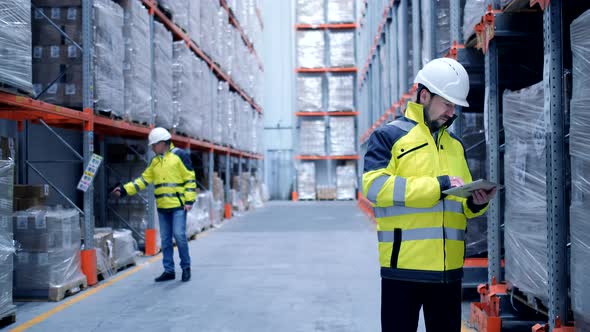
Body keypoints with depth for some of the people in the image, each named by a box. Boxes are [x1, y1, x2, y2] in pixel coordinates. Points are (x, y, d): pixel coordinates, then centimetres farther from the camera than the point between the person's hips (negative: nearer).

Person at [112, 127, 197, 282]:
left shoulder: (179, 155, -5)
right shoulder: (155, 161, 14)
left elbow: (190, 179, -7)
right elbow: (144, 180, 13)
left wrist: (189, 200, -13)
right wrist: (124, 189, 4)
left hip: (178, 205, -6)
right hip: (162, 206, 6)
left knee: (179, 235, -9)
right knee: (165, 239, 8)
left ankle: (186, 267, 8)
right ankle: (169, 270, 17)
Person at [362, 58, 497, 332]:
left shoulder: (455, 145, 18)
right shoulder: (389, 136, -2)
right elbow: (375, 186, -17)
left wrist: (476, 203, -2)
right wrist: (439, 185, -19)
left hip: (448, 267, 6)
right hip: (404, 266, -6)